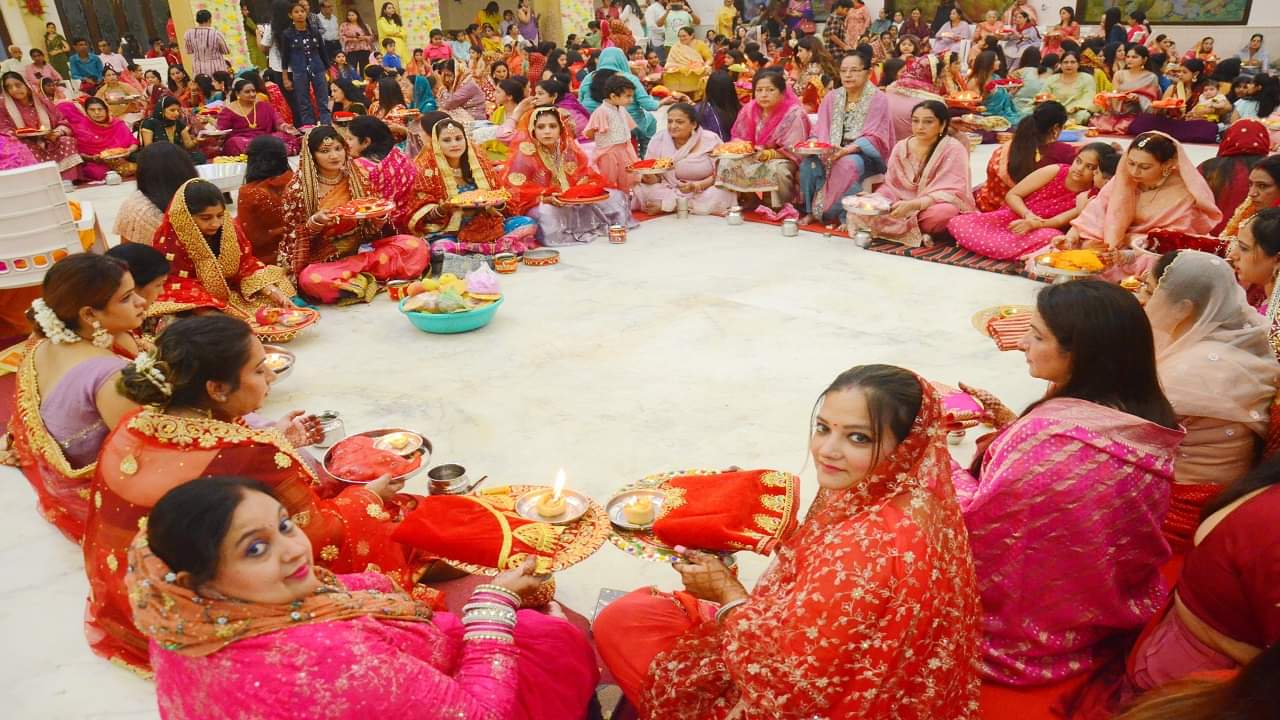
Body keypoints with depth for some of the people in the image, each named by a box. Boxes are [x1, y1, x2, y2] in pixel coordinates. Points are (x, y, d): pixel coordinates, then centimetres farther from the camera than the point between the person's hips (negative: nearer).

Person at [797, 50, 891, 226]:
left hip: (866, 155, -5)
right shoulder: (832, 97, 11)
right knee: (809, 162, -25)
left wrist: (847, 150, -29)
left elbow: (873, 138, -13)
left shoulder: (878, 99, -5)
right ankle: (811, 211, -14)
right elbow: (821, 131, 6)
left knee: (848, 164, -38)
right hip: (833, 152, 5)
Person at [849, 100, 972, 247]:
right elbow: (891, 186, 6)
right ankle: (919, 234, -19)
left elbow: (951, 193, -19)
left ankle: (900, 228, -11)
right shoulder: (901, 147, 3)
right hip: (905, 208, 4)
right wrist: (875, 198, -17)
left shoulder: (954, 149, -11)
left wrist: (913, 205, -34)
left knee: (944, 213, -40)